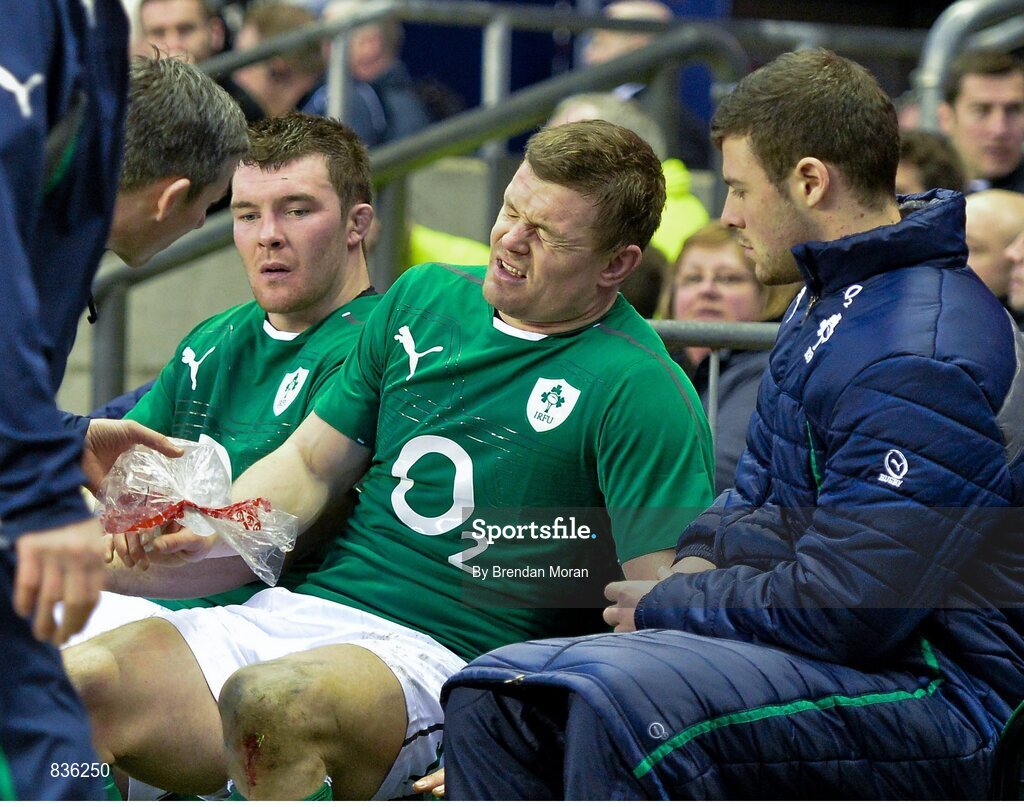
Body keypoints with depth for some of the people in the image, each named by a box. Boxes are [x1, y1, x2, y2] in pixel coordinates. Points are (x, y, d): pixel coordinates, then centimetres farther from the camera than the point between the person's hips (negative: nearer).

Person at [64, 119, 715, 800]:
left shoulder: (644, 391, -4)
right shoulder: (424, 297, 16)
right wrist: (201, 531, 2)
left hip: (446, 661, -6)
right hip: (300, 611, 6)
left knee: (267, 701, -39)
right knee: (78, 684, -22)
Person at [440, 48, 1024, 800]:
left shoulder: (925, 357, -20)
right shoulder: (824, 304, 15)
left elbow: (842, 609, -23)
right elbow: (758, 491, 29)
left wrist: (666, 605, -8)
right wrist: (697, 565, 6)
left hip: (933, 688, -11)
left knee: (627, 705, -36)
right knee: (492, 696, 2)